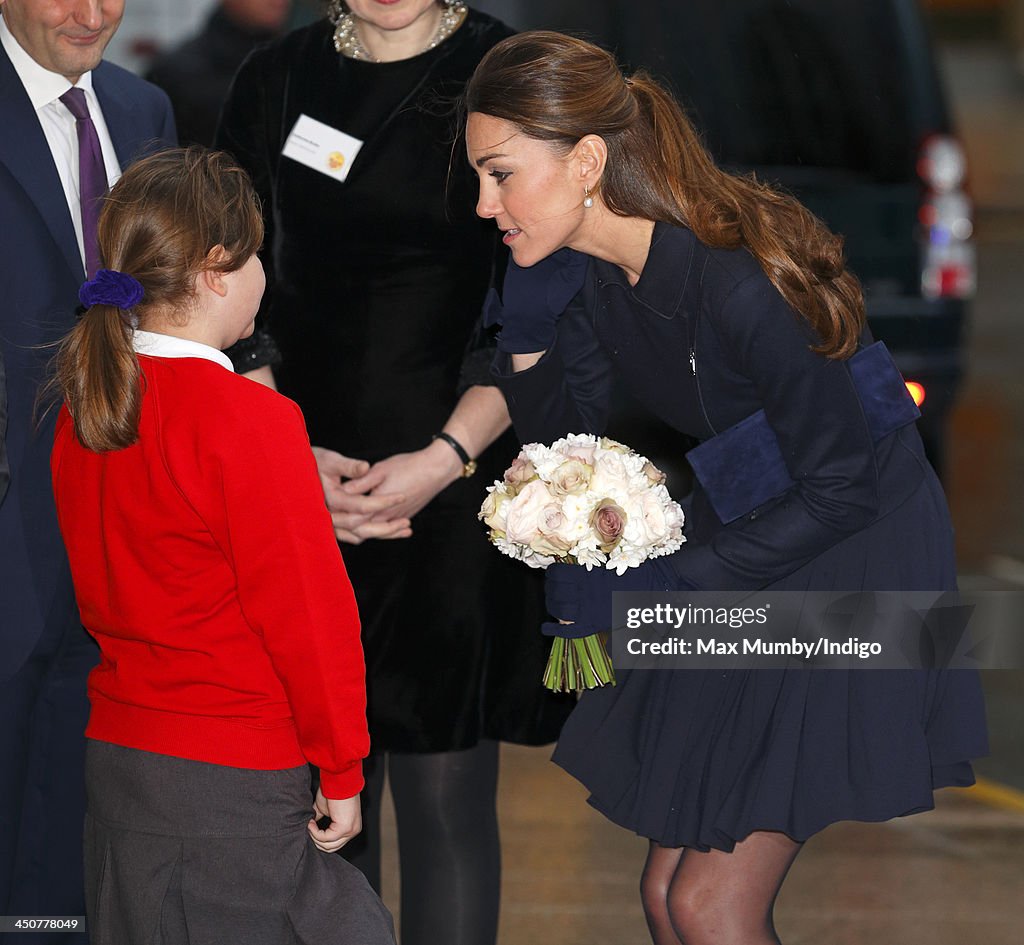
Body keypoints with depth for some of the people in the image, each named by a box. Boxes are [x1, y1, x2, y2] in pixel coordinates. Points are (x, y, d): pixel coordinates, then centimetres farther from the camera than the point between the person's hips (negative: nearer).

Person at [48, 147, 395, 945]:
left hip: (114, 753, 8)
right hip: (240, 787, -8)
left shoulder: (83, 410, 5)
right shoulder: (248, 420, -18)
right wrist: (343, 770, -7)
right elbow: (307, 609, -15)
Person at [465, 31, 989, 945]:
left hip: (850, 565, -8)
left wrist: (669, 584, -21)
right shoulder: (593, 275, -6)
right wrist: (528, 331, -12)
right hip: (737, 544, 8)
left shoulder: (739, 281, -30)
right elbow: (566, 444, 6)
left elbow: (843, 485, -23)